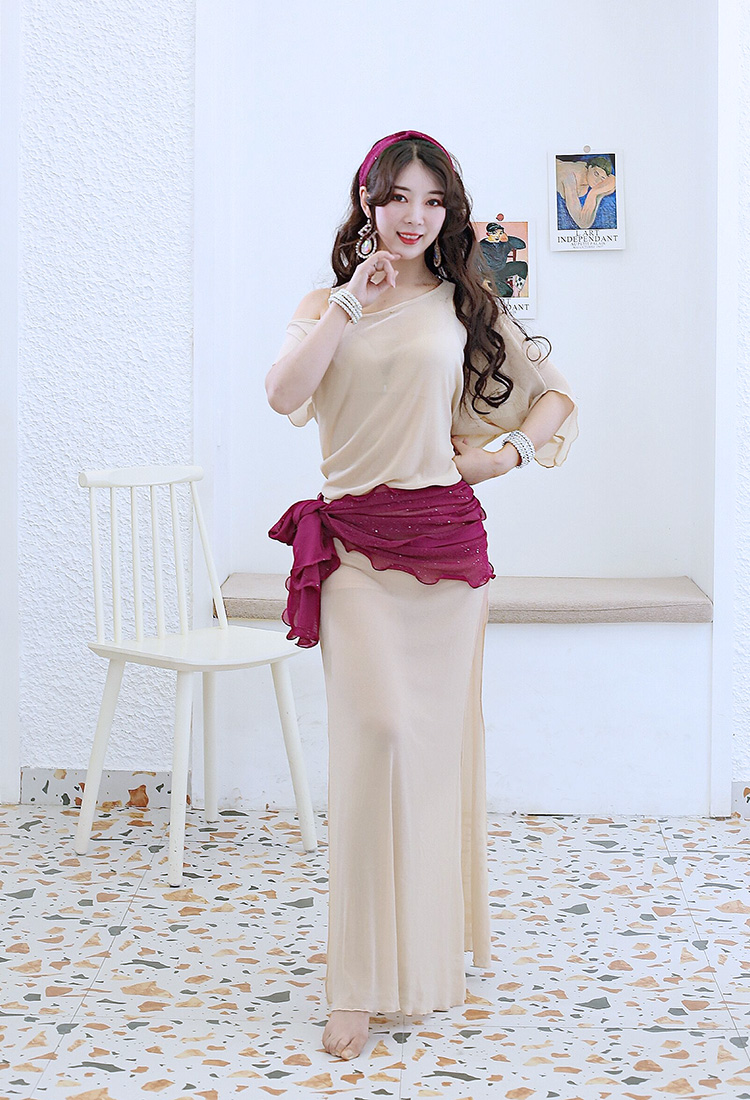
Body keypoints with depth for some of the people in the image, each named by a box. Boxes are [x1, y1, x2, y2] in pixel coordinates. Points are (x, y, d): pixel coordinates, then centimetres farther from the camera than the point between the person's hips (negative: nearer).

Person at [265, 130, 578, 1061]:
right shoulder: (329, 306, 12)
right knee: (376, 728, -13)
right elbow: (283, 394, -8)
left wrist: (509, 453, 2)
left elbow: (556, 395, 17)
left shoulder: (465, 306, 11)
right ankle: (362, 978, -8)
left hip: (447, 539, 1)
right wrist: (351, 305, -10)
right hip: (355, 542, -1)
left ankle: (431, 939, 24)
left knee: (438, 736, 6)